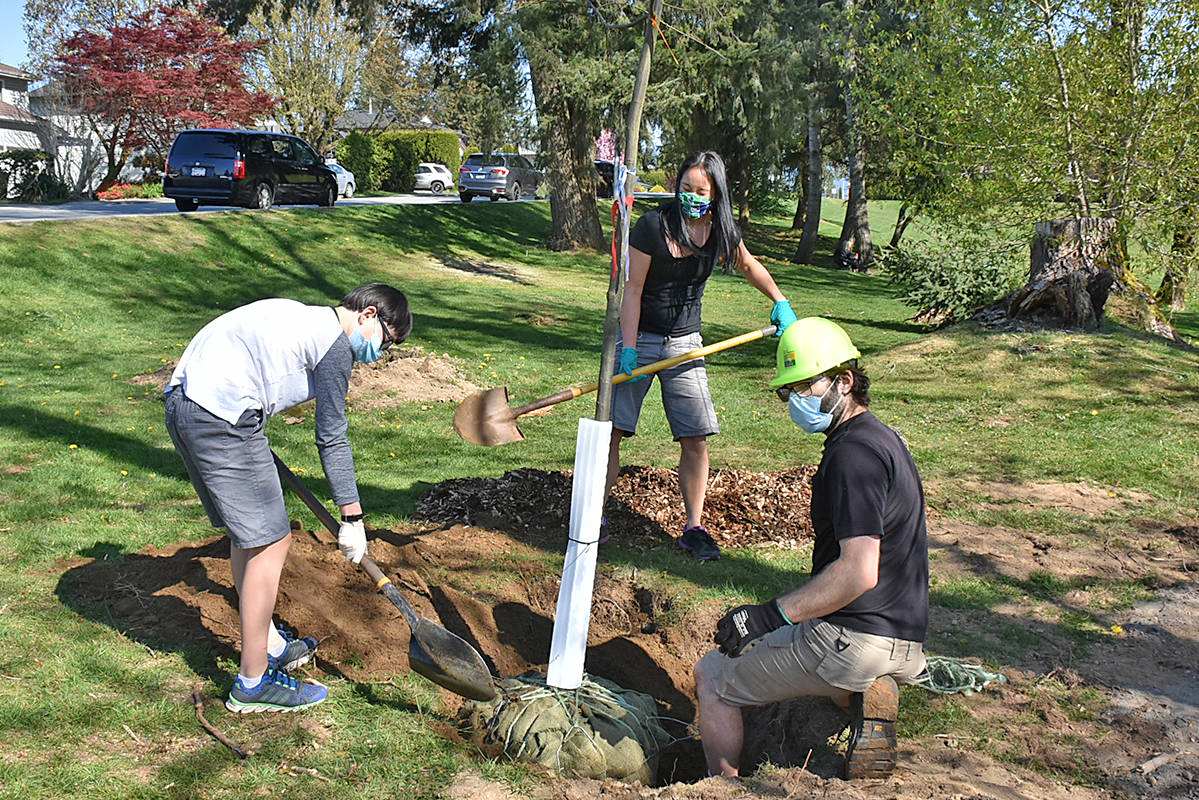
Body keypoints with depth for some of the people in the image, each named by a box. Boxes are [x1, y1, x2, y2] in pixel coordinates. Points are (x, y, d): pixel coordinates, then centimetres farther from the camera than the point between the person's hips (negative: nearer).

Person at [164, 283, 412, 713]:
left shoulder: (302, 317, 21)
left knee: (248, 532, 20)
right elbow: (332, 439, -4)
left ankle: (267, 644, 33)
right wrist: (352, 518, 3)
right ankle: (253, 683, 4)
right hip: (221, 418, -10)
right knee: (271, 542, -3)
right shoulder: (336, 344, -6)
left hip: (182, 400, 10)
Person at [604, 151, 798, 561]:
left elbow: (749, 265, 21)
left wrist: (780, 301, 13)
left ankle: (693, 528, 10)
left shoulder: (722, 231, -1)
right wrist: (629, 349, -16)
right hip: (639, 338, -3)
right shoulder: (652, 225, -14)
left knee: (696, 437, -2)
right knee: (611, 430, -8)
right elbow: (632, 288, -12)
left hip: (685, 343, 3)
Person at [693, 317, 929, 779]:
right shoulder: (883, 438, 13)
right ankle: (863, 695, 9)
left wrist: (770, 616, -20)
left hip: (854, 638, -10)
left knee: (713, 677, 7)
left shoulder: (853, 452, -19)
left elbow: (858, 573, -27)